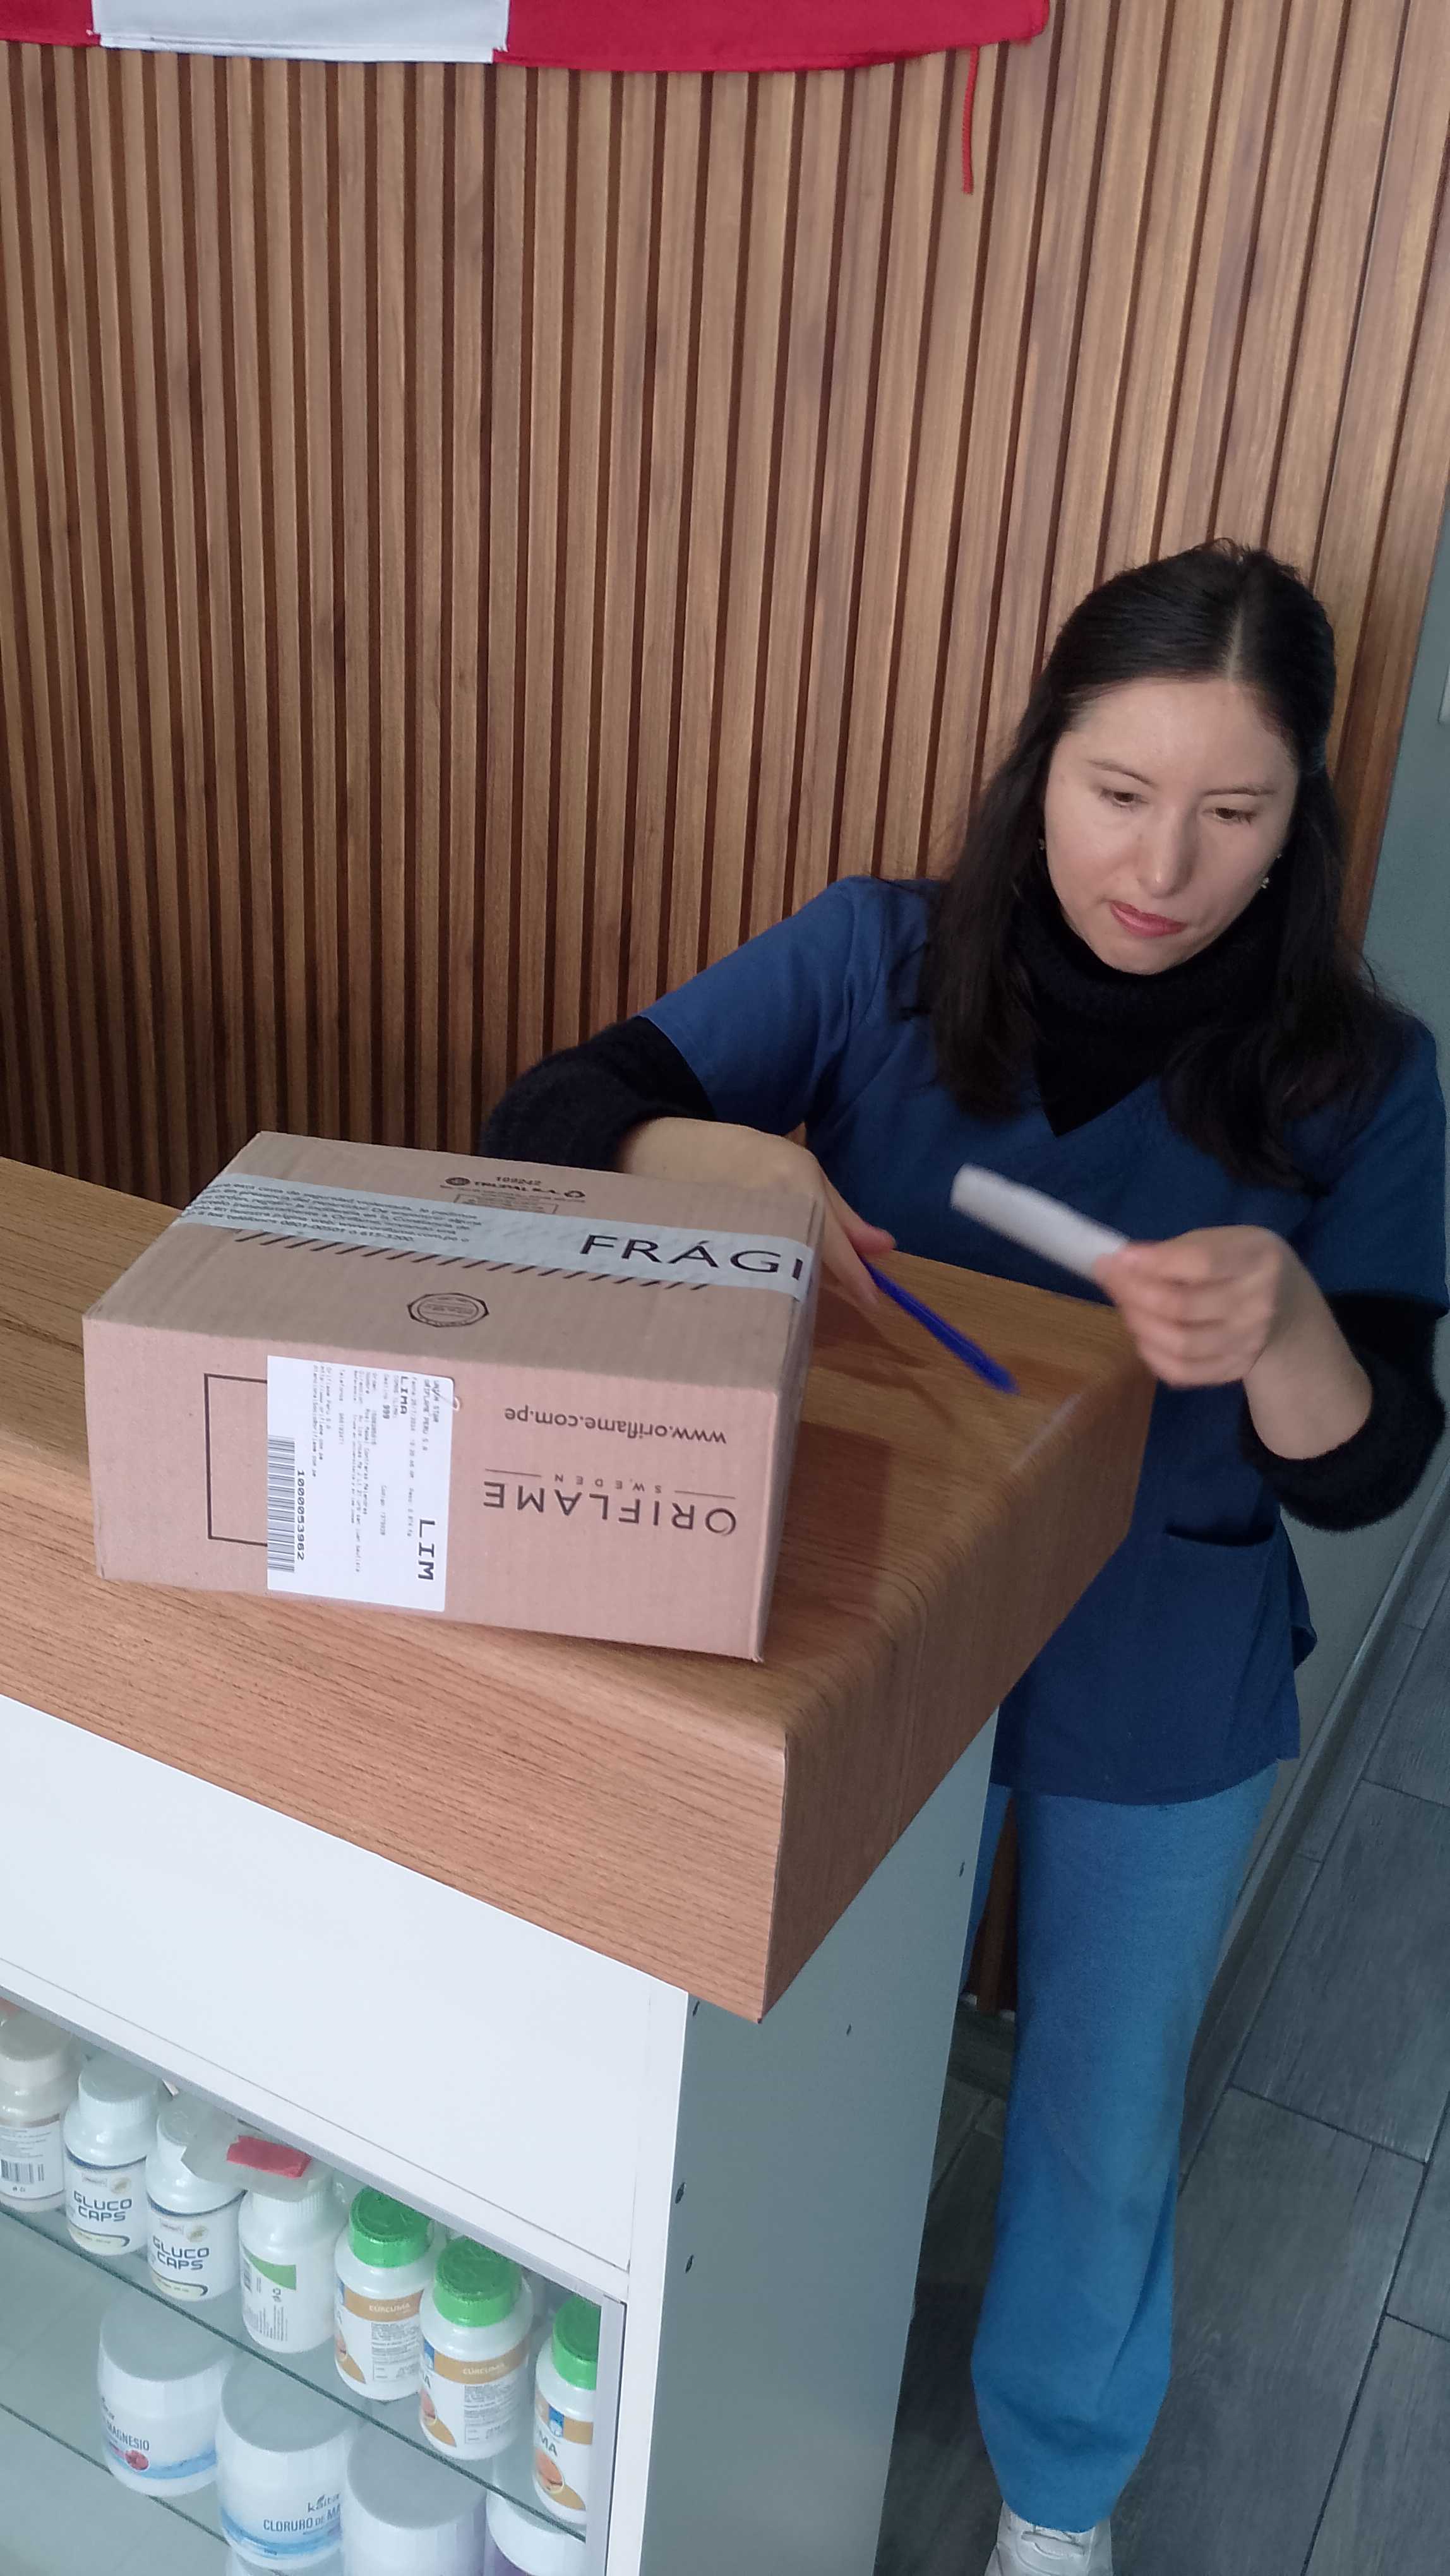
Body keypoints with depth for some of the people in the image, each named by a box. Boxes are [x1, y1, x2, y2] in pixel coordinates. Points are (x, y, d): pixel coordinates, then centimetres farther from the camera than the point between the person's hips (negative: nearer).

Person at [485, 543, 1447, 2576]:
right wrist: (712, 1152, -40)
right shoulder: (875, 961, -13)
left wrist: (1283, 1328, -38)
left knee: (1103, 2112, 21)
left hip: (1166, 1702, 0)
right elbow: (546, 1121, -17)